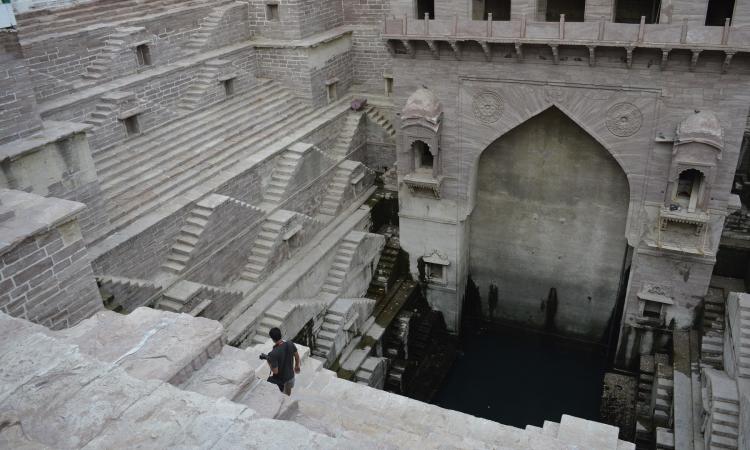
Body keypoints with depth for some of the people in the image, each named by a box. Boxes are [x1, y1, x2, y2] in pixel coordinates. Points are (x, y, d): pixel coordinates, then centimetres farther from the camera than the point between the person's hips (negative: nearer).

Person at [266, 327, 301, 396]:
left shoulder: (273, 354, -35)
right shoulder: (290, 344, -20)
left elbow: (275, 371, -28)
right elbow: (297, 356, -1)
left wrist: (269, 363, -9)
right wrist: (297, 366, 19)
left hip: (279, 380, -5)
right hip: (290, 375, 5)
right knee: (288, 395, 31)